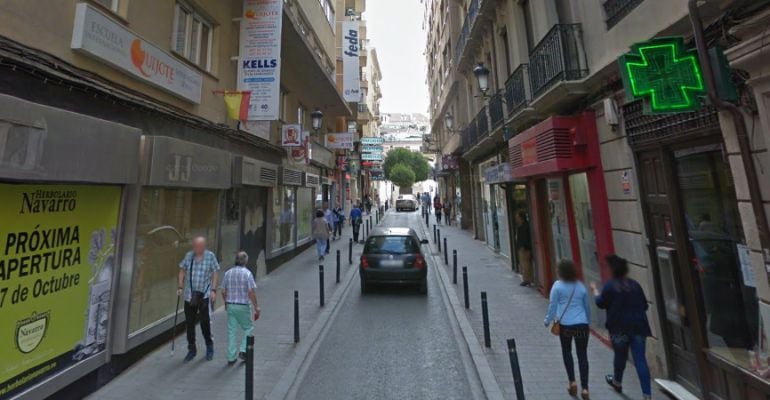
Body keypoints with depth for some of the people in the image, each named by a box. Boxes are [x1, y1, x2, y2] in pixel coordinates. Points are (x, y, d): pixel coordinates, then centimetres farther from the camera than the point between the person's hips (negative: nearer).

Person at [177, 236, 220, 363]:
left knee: (204, 321, -3)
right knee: (189, 323, 10)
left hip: (205, 294, -3)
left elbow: (214, 274, -2)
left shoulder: (210, 256, -6)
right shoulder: (188, 255, 1)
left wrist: (213, 290, -8)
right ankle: (192, 350, 27)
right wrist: (180, 287, 2)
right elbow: (182, 271, 10)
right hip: (189, 294, 3)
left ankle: (209, 346, 21)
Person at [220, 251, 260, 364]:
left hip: (230, 306, 5)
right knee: (248, 328, 15)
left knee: (231, 331, 13)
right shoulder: (247, 273, -14)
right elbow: (251, 293, -17)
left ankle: (231, 357, 19)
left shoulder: (227, 273, 2)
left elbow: (223, 291, 8)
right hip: (243, 306, -5)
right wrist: (256, 308, -9)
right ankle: (243, 351, 8)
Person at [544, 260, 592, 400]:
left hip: (565, 325, -3)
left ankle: (572, 381, 19)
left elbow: (552, 305, -8)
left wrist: (547, 320, 5)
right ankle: (584, 388, 9)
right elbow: (587, 307, 15)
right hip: (582, 325, 3)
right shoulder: (581, 286, 4)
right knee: (582, 355, 9)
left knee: (566, 352, 19)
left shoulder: (558, 286, -8)